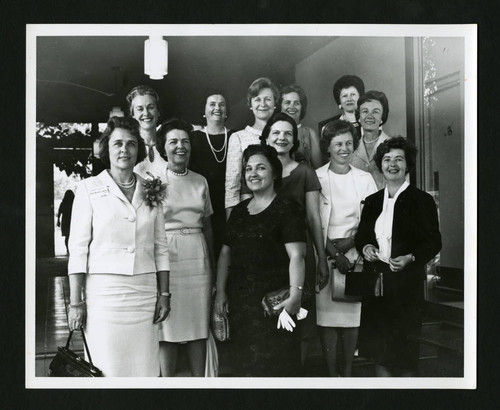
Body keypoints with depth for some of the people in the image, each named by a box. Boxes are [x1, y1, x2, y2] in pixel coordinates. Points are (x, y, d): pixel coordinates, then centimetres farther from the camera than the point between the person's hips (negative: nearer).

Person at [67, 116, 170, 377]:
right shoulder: (89, 188, 2)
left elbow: (160, 248, 13)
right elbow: (78, 248, -1)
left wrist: (164, 294, 7)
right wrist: (76, 302, -6)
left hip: (145, 292, 3)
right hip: (103, 290, -3)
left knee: (145, 369, 2)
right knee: (107, 370, -4)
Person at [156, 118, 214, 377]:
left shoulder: (200, 182, 12)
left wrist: (213, 264, 16)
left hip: (197, 257, 4)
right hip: (166, 256, -4)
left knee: (199, 325, 6)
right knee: (168, 326, 0)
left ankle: (199, 379, 17)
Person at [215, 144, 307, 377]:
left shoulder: (286, 210, -5)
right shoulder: (239, 211, 14)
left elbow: (296, 256, -14)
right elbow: (225, 253, 15)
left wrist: (295, 294, -25)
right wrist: (220, 292, 9)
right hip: (239, 299, 6)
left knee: (272, 362, -2)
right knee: (244, 360, 11)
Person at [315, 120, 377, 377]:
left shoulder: (365, 179, 12)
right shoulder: (316, 178, 2)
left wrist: (350, 242, -9)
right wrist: (333, 253, -11)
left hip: (355, 253, 2)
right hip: (325, 253, -2)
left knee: (352, 313, 2)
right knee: (326, 313, -5)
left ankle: (347, 370, 14)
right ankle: (331, 373, 5)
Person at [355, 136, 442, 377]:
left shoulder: (422, 200, -2)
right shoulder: (372, 201, 12)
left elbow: (434, 242, -5)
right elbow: (361, 235, 17)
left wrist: (410, 258, -20)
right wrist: (364, 247, -5)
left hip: (406, 281, -4)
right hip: (375, 278, 4)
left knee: (404, 345, 2)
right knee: (378, 346, 9)